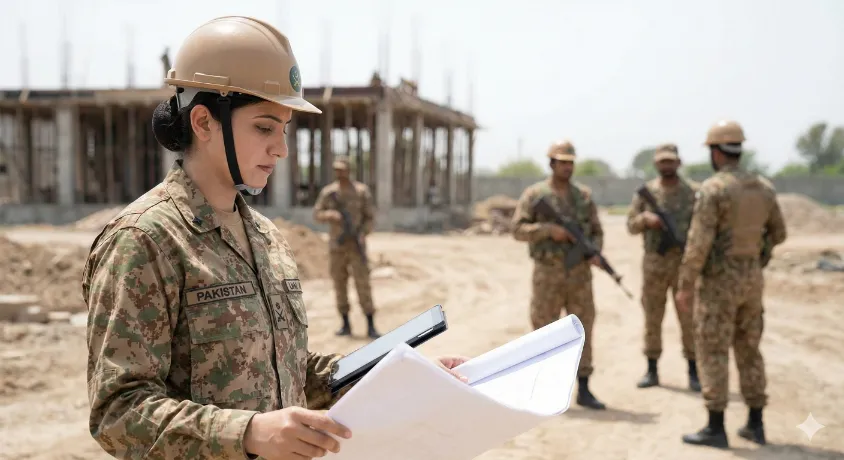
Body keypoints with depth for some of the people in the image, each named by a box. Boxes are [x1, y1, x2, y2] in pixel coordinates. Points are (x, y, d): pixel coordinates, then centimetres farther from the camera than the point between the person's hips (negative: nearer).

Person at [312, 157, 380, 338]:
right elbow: (317, 215, 4)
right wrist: (330, 215, -20)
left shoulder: (362, 190, -5)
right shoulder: (328, 192, 2)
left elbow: (370, 217, -2)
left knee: (363, 284, -9)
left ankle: (371, 327, -5)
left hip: (356, 245, -3)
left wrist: (362, 234, -21)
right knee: (339, 285, 4)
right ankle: (346, 325, 15)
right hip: (336, 246, 3)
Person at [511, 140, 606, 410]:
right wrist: (549, 229, -19)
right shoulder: (534, 194, -1)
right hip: (548, 273, -3)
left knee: (583, 328, 2)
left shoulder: (584, 195, 9)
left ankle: (583, 390, 9)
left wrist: (595, 253, -10)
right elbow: (518, 230, -7)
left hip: (580, 273, 3)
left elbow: (596, 232, 11)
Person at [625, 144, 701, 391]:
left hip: (685, 263, -1)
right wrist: (645, 218, -17)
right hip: (654, 263, 2)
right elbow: (631, 226, 4)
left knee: (689, 319, 0)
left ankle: (693, 373, 9)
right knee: (652, 318, 6)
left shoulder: (694, 191, 0)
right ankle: (652, 371, 15)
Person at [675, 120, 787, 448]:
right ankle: (755, 424, 18)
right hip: (751, 279, 7)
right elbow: (778, 235, 18)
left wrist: (685, 286, -12)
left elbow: (698, 242, -19)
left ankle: (715, 428, 0)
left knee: (713, 353, -1)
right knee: (748, 351, 14)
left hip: (718, 281, -7)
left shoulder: (712, 189, -16)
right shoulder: (764, 187, 7)